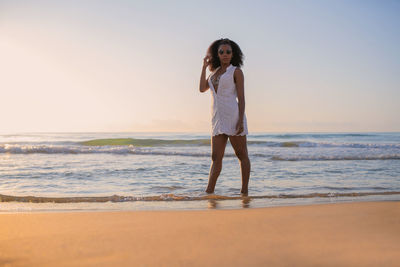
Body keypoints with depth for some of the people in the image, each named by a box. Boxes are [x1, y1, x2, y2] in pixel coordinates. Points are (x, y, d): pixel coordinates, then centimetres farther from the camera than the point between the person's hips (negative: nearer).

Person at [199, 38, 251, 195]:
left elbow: (241, 97, -5)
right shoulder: (215, 72, 20)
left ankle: (244, 191, 9)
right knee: (216, 157, 1)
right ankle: (209, 192, -1)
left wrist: (241, 120, -14)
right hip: (218, 119, 6)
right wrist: (204, 66, 10)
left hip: (233, 116, -5)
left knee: (242, 155, 3)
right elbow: (202, 89, 7)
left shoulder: (236, 71, 2)